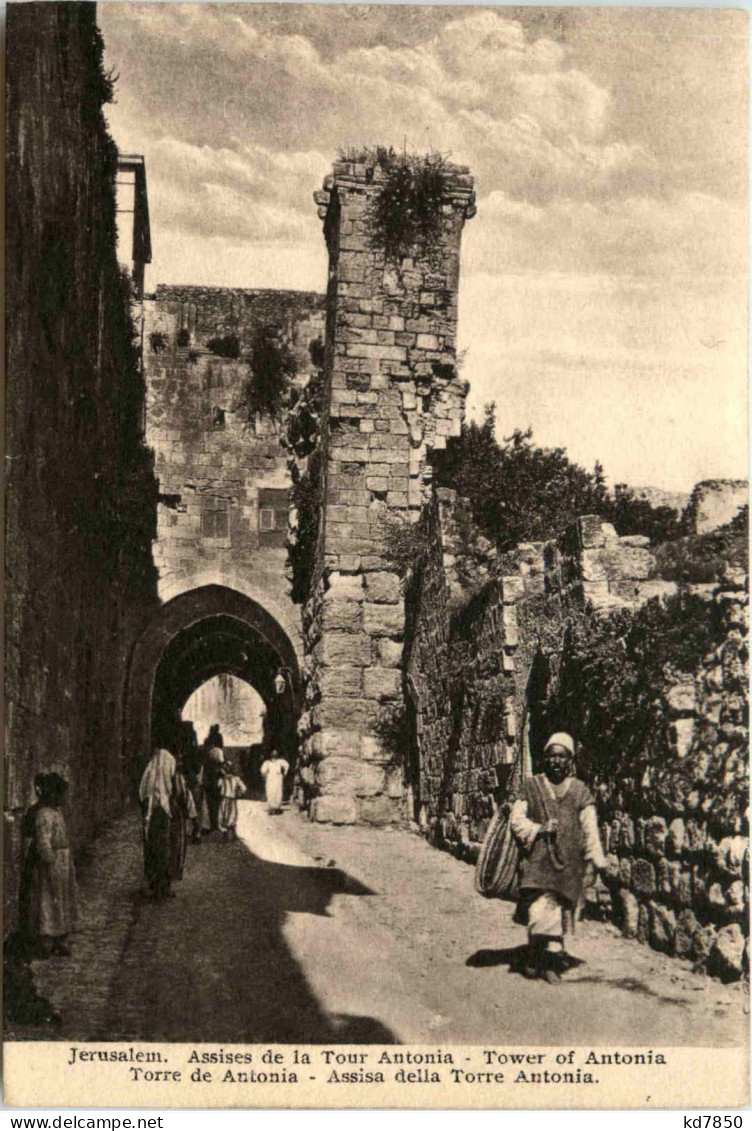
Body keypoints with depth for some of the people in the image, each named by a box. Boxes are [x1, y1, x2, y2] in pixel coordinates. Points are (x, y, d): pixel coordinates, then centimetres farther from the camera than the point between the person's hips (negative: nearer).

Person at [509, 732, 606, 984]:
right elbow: (516, 819, 7)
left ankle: (550, 962, 8)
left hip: (567, 861, 1)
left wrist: (593, 862, 1)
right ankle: (535, 957, -2)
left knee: (560, 911, -2)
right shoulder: (531, 787, 9)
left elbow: (590, 830, 8)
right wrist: (538, 828, -10)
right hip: (537, 858, -1)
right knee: (538, 908, -13)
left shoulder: (580, 791, 10)